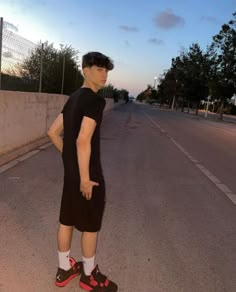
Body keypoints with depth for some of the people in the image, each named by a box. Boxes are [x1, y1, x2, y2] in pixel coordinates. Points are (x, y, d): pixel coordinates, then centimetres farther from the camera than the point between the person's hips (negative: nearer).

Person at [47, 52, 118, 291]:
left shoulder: (73, 98, 10)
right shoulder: (95, 100, -18)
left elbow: (52, 132, 13)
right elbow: (83, 141, -27)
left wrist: (67, 156, 17)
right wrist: (85, 178, -22)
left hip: (70, 170, 9)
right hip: (88, 172, -8)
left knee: (67, 220, 17)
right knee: (91, 225, 8)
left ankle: (64, 269, 34)